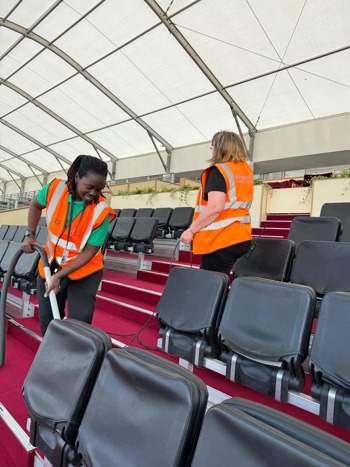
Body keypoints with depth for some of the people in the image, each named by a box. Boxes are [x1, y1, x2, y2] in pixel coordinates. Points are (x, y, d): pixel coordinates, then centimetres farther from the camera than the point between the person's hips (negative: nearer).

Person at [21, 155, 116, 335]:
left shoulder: (101, 211, -25)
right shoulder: (55, 188, -17)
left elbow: (90, 251, -21)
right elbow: (36, 205, 7)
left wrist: (59, 276, -25)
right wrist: (30, 235, -1)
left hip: (85, 270, -3)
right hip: (50, 264, 4)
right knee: (48, 322, 13)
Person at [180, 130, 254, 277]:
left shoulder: (218, 170, -12)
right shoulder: (246, 169, 11)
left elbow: (215, 208, -23)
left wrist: (191, 230, -15)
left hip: (220, 239, -9)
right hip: (242, 237, 9)